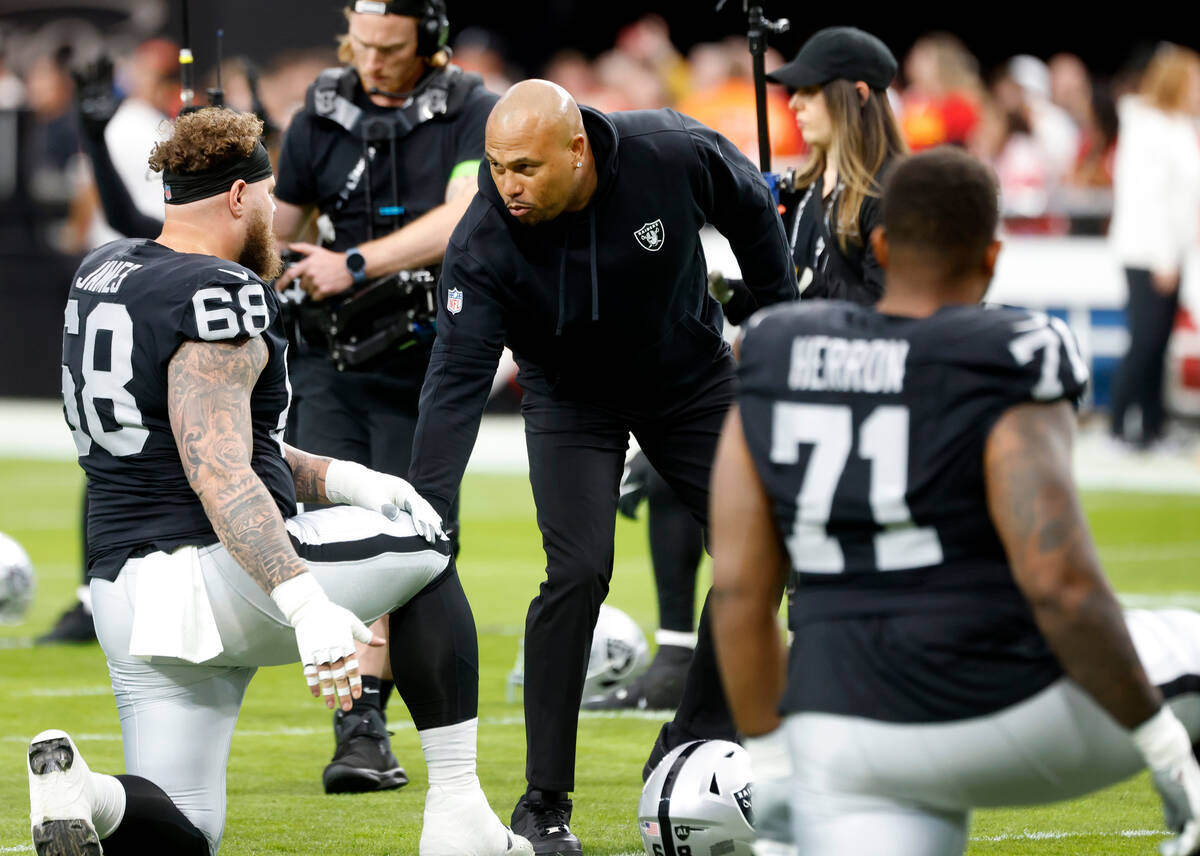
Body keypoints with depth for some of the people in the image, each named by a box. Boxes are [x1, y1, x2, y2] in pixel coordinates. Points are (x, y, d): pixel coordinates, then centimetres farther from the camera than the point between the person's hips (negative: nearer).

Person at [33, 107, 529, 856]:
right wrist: (306, 605, -33)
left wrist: (333, 478, 15)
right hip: (216, 571, -8)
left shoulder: (105, 272, 15)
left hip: (126, 593, 8)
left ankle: (83, 792, -25)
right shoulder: (216, 296, -13)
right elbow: (219, 476, -24)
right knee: (424, 550, 18)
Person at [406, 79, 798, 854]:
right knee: (578, 572, -19)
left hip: (690, 374, 3)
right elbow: (458, 380, -33)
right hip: (573, 400, -2)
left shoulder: (674, 155, -30)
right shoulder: (484, 244, -32)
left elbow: (751, 209, -8)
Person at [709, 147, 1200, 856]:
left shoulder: (777, 372, 5)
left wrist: (771, 755, 15)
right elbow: (1059, 584, -19)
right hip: (1006, 728, -4)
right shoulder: (1007, 385, -11)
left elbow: (739, 590, 5)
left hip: (842, 743, 4)